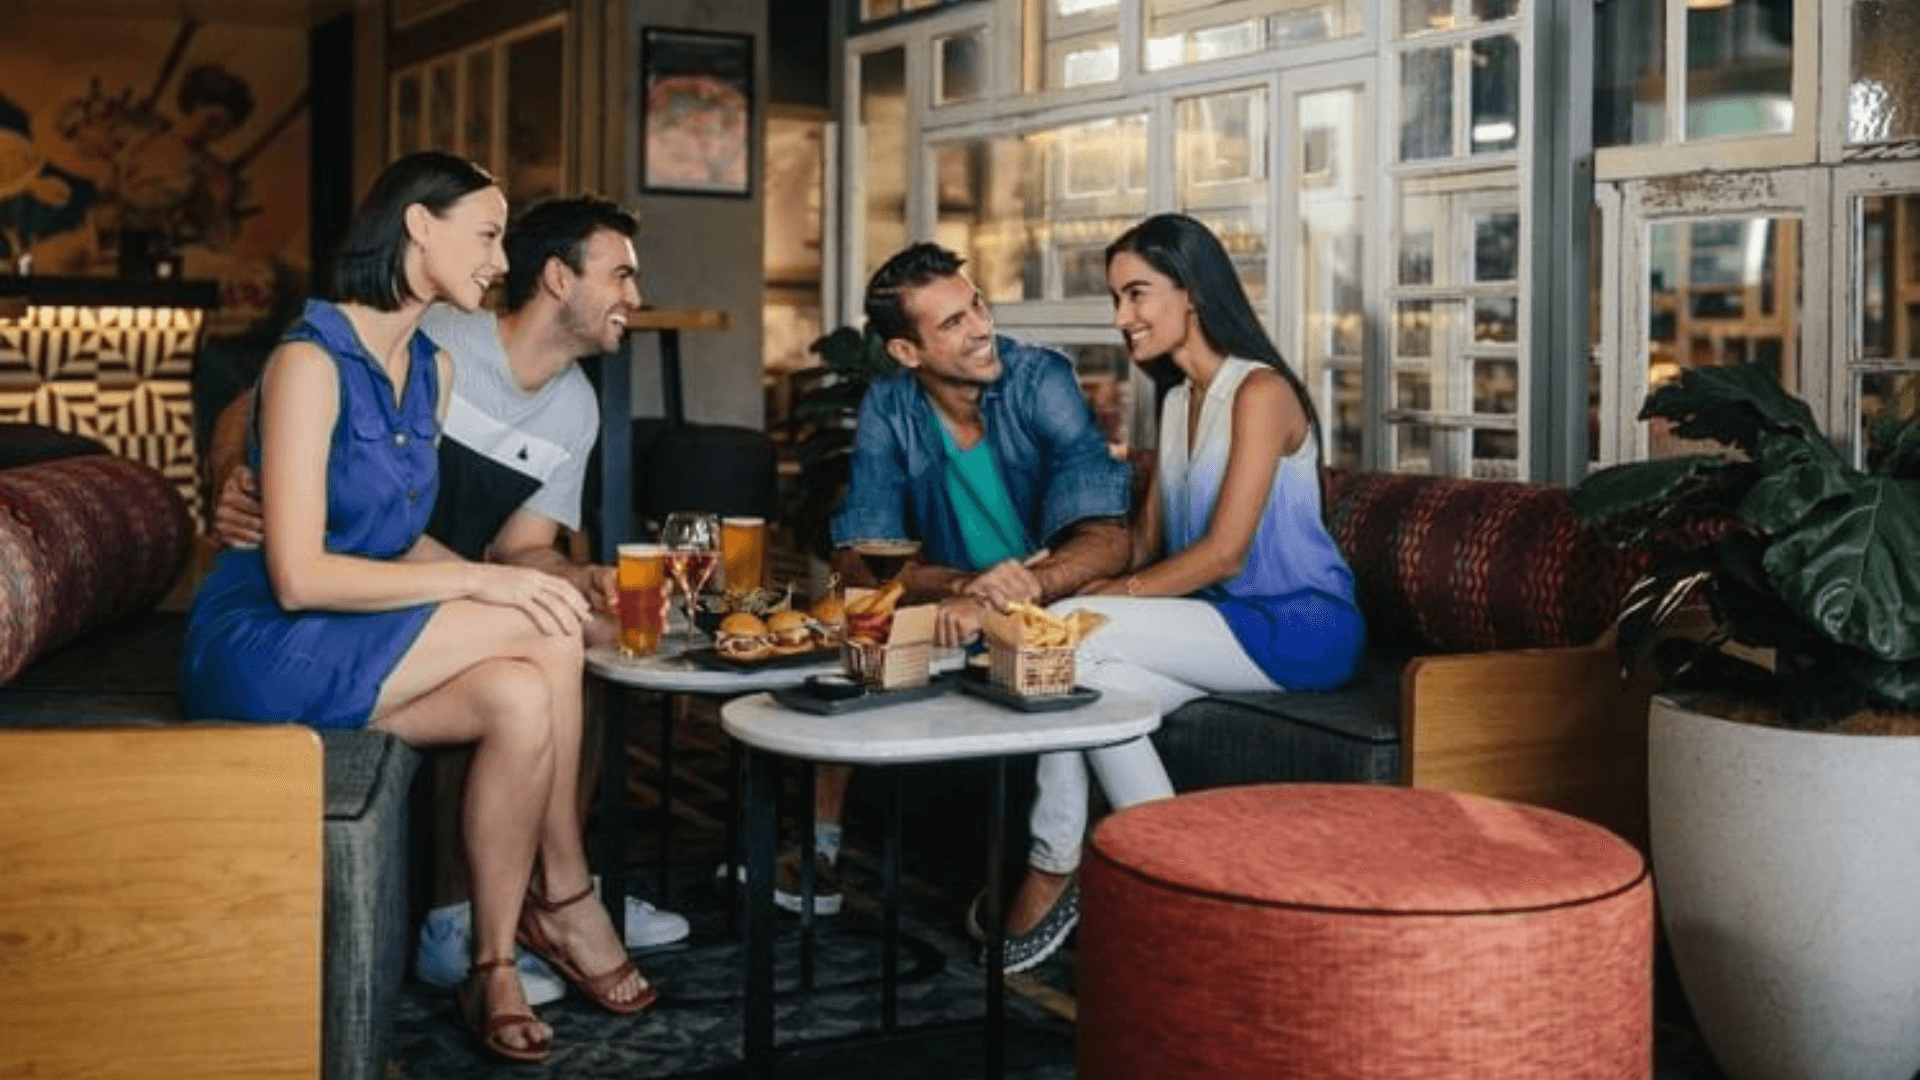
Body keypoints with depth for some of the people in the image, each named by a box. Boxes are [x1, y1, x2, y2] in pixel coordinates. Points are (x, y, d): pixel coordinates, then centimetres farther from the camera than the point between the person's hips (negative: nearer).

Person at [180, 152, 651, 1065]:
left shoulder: (431, 367, 10)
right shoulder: (310, 360, -16)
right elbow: (298, 577, -23)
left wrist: (500, 579, -7)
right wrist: (482, 581, -25)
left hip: (360, 645, 7)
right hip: (263, 649, -7)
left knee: (522, 700, -23)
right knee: (545, 636, -24)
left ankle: (493, 969, -11)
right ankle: (564, 898, -7)